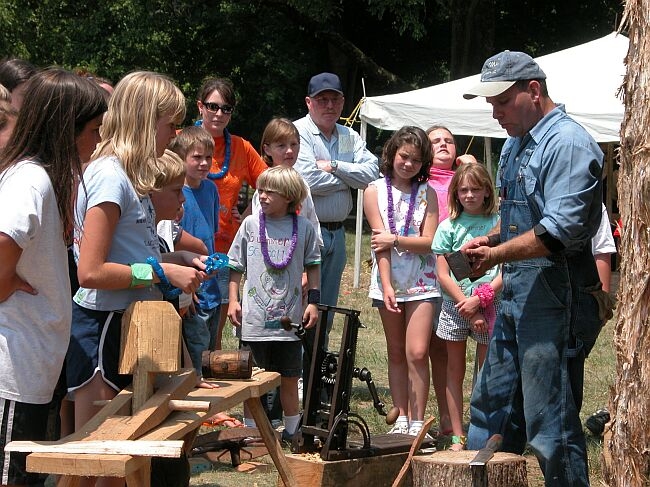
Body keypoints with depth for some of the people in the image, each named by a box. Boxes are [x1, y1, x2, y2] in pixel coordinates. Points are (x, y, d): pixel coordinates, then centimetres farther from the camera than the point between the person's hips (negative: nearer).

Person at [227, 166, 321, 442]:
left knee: (289, 377, 10)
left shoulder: (303, 228, 1)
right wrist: (233, 300, 1)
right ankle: (250, 430, 14)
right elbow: (236, 266, 7)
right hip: (255, 318, 0)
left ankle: (292, 430, 21)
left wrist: (313, 301, 4)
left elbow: (313, 266, 11)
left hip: (288, 318, 0)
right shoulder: (251, 224, 0)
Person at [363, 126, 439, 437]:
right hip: (388, 282, 1)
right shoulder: (375, 191, 1)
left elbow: (429, 242, -5)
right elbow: (380, 242, -7)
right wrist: (387, 286, -14)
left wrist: (395, 240, -15)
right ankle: (402, 419, 16)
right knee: (396, 353, 9)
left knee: (417, 353, -9)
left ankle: (417, 422, -4)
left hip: (421, 283, -1)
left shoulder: (426, 193, 2)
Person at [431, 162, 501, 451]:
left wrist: (480, 300, -15)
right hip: (455, 305, 2)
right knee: (455, 370, 6)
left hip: (489, 306, -2)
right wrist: (466, 305, -9)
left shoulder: (498, 224, -1)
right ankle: (457, 436, 10)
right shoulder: (449, 227, 4)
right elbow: (443, 274, 0)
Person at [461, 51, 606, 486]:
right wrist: (489, 240, 8)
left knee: (551, 421, -7)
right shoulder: (515, 144, 17)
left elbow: (561, 231, -22)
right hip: (516, 292, 10)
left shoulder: (568, 144, -14)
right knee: (491, 406, 15)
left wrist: (499, 254, -18)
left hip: (553, 295, -10)